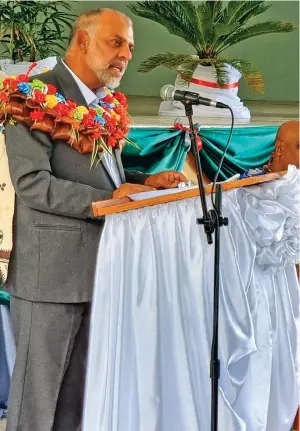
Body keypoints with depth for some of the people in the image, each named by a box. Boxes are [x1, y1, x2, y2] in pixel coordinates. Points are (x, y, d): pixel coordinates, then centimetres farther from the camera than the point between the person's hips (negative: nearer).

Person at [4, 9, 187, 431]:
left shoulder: (105, 105, 14)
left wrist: (145, 181, 3)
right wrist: (108, 200, -26)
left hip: (99, 267, 8)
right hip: (52, 269, -8)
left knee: (79, 392, 17)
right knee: (37, 392, 4)